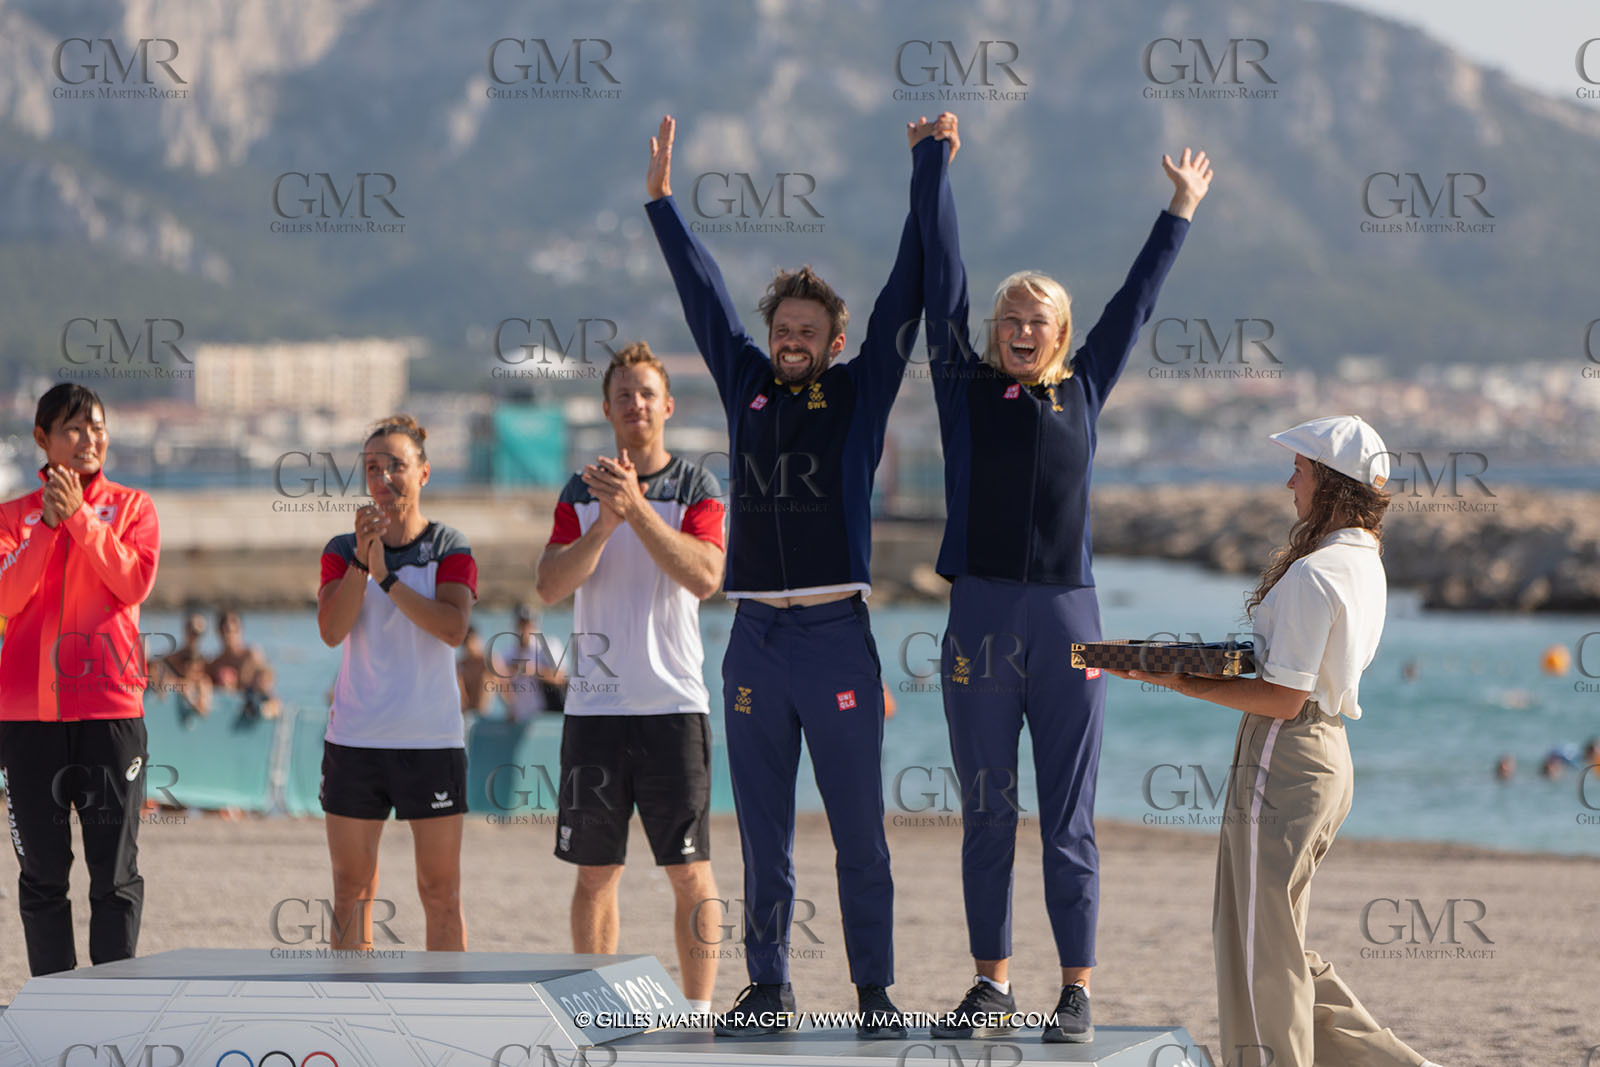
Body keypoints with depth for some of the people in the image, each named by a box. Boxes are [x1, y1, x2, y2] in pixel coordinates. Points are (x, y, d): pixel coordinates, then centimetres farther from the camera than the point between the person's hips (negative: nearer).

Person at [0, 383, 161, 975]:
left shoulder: (131, 506, 7)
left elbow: (134, 583, -8)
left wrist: (80, 516, -13)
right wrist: (49, 523, -12)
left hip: (110, 705, -1)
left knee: (115, 871, -2)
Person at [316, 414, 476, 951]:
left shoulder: (450, 549, 1)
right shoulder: (342, 550, 7)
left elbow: (454, 628, -15)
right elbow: (331, 630, -8)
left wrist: (386, 575, -18)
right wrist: (360, 559, -19)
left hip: (433, 742, -2)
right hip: (353, 740, 2)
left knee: (441, 892, 0)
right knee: (352, 890, 4)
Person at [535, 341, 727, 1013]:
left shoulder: (697, 489, 2)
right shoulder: (582, 492, 10)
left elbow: (704, 577, -14)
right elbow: (552, 585, -2)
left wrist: (636, 508, -21)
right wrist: (605, 522, -16)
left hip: (674, 705, -2)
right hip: (594, 705, 2)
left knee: (690, 871, -3)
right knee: (595, 873, 4)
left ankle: (698, 1014, 2)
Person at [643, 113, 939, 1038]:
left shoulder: (861, 392, 3)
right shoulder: (746, 387, 11)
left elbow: (908, 287, 2)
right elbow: (704, 291, 20)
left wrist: (929, 170, 2)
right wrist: (663, 200, 25)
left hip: (838, 636, -3)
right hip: (756, 639, 3)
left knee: (860, 831, -1)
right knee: (763, 833, 7)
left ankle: (877, 991, 4)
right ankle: (769, 989, 13)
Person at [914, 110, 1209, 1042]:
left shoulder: (1081, 393, 10)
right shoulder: (965, 388, 7)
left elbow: (1136, 302, 20)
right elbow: (945, 283, 8)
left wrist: (1181, 212, 29)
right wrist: (935, 171, 9)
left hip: (1067, 617, 0)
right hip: (981, 617, 0)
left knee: (1069, 823, 1)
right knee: (986, 817, 5)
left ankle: (1078, 994, 5)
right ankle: (994, 991, 11)